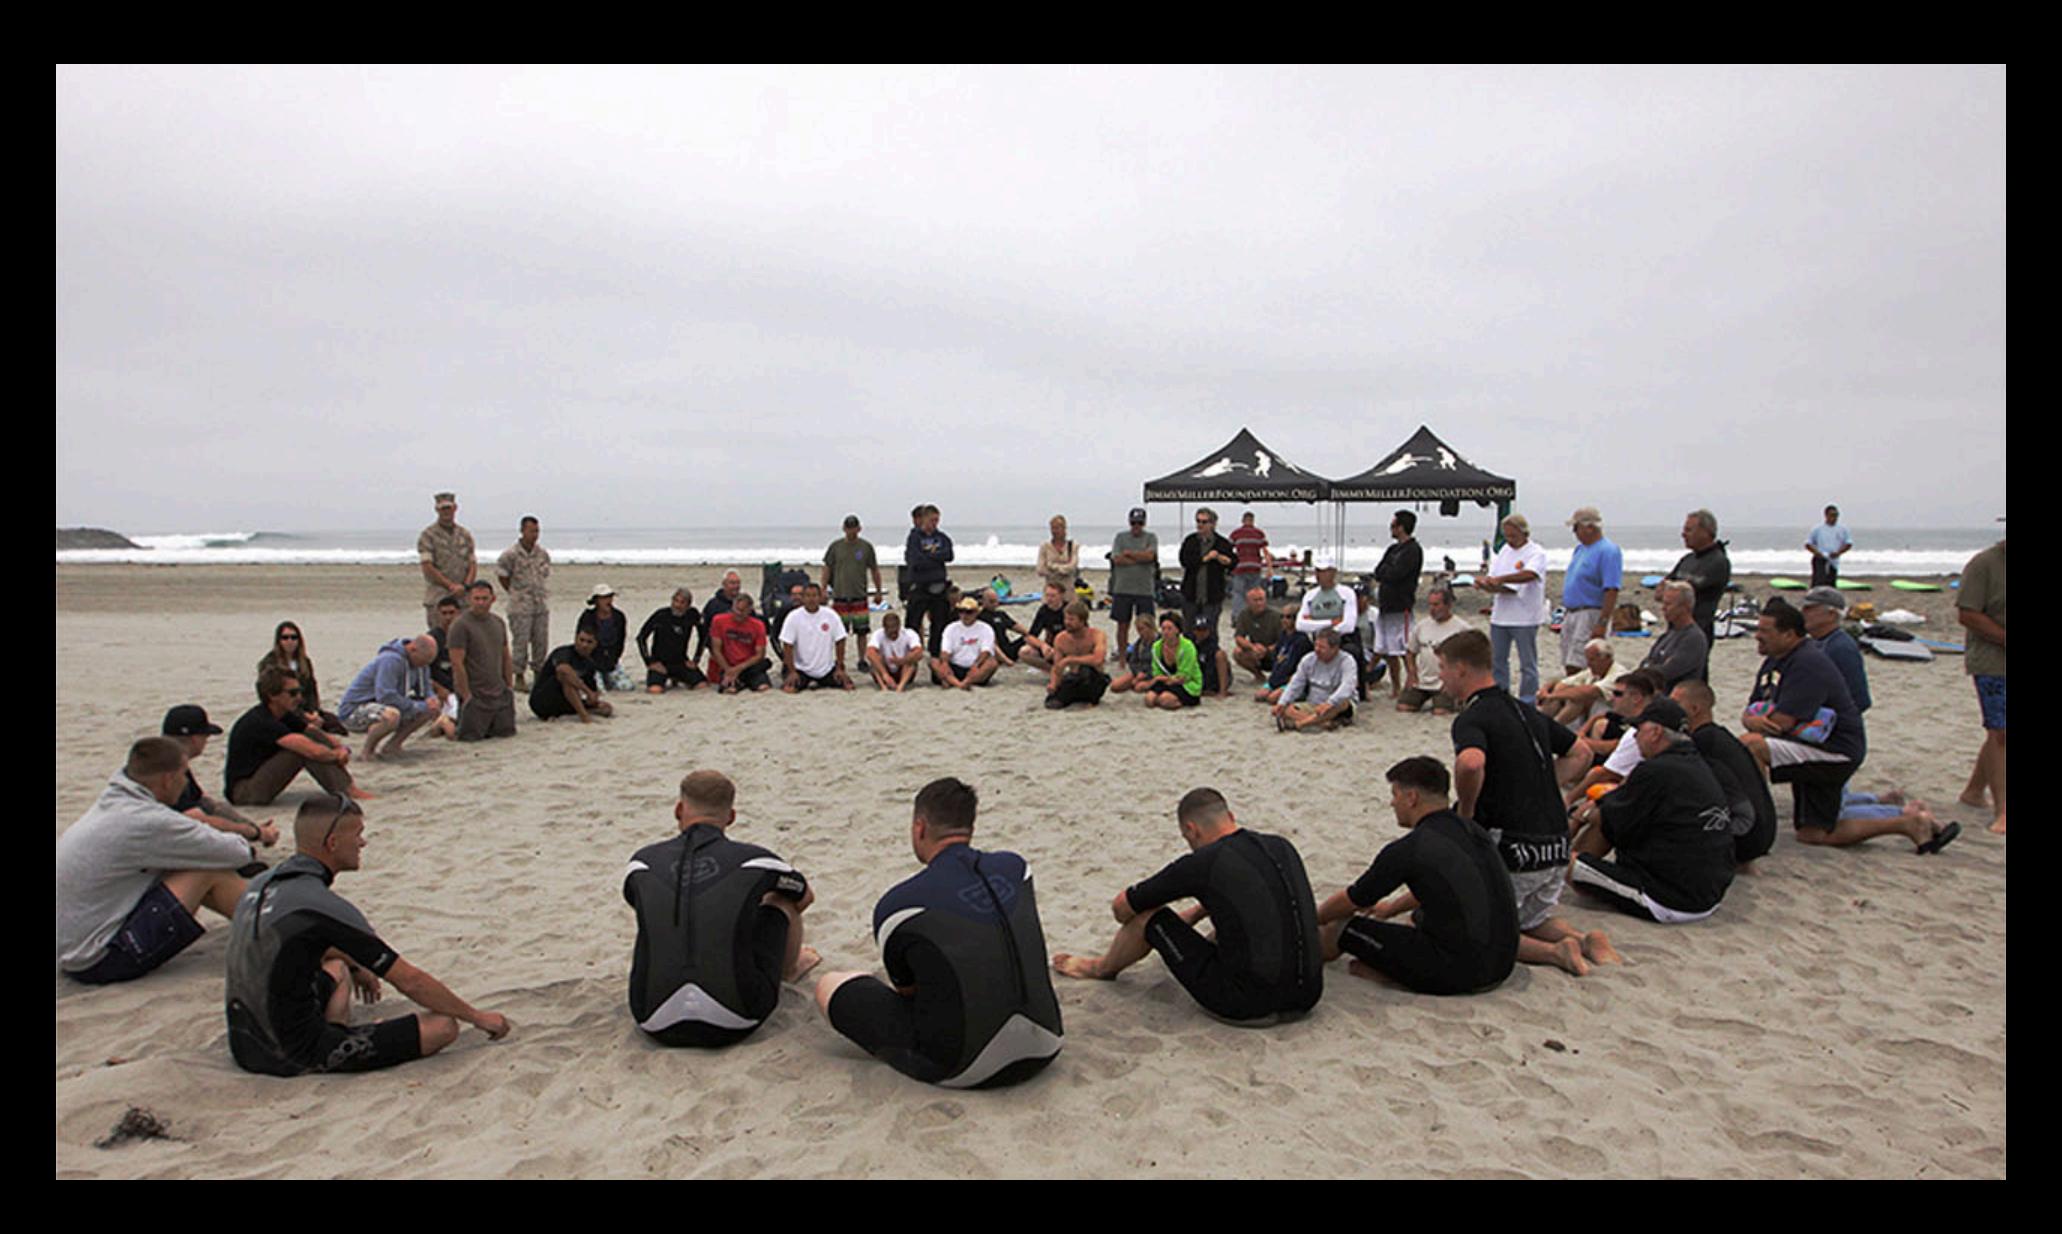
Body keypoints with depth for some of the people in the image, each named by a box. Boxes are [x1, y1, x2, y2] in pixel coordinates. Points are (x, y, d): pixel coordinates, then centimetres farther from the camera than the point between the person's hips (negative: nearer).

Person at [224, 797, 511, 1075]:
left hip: (245, 1048, 9)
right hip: (295, 1057, -9)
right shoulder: (324, 907, -20)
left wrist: (354, 966, 42)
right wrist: (477, 1016, -4)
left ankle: (339, 1040, 12)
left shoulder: (260, 883, 5)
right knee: (442, 1027, -12)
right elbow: (409, 981, -15)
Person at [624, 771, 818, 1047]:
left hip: (658, 1026, 2)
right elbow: (806, 897, 22)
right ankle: (790, 968, 47)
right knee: (781, 899, 19)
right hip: (735, 1025, -2)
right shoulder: (754, 860, -1)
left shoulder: (643, 862, 5)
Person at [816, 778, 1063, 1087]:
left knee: (830, 985, 9)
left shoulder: (898, 905, -12)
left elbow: (906, 990, 7)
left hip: (961, 1070, -5)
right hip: (1044, 1053, 5)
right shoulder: (1016, 867, 1)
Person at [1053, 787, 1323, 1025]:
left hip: (1248, 1005, -6)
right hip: (1307, 998, 6)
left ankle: (1101, 969, 40)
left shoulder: (1204, 863, -11)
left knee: (1148, 917, 9)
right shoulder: (1282, 847, 7)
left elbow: (1121, 908, 3)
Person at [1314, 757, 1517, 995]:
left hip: (1458, 975, -8)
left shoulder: (1407, 851, -14)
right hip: (1502, 967, 8)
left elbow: (1349, 901, 1)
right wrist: (1392, 908, 44)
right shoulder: (1474, 833, 9)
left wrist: (1313, 919, 22)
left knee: (1340, 927, 3)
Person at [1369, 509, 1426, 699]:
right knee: (1388, 651, 13)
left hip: (1401, 607, -9)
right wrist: (1388, 573, -7)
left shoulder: (1413, 550, -11)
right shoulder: (1393, 548, 17)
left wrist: (1384, 572, -2)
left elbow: (1395, 574, -20)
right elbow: (1378, 572, 11)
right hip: (1386, 605, 9)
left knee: (1405, 651, -7)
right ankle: (1395, 688, 24)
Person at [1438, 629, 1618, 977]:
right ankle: (1585, 939, 0)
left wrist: (1465, 812, -18)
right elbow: (1578, 752, 27)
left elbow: (1471, 762, -36)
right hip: (1557, 846, 8)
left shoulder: (1471, 718, -13)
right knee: (1533, 920, 27)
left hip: (1511, 847, -8)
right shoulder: (1527, 711, 13)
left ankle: (1554, 951, -12)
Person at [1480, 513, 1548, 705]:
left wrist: (1501, 579, -34)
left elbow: (1530, 574, -28)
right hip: (1500, 615, 7)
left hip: (1525, 617, -7)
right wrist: (1485, 582, -12)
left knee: (1528, 664, 2)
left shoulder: (1536, 553, -9)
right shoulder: (1504, 550, 12)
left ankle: (1527, 706, 9)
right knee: (1497, 660, 13)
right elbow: (1492, 575, 11)